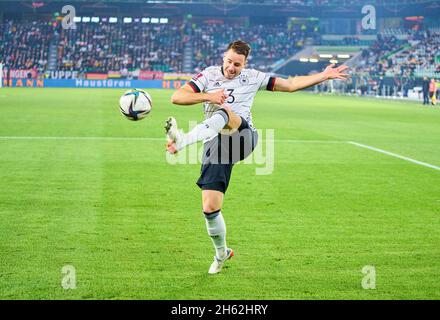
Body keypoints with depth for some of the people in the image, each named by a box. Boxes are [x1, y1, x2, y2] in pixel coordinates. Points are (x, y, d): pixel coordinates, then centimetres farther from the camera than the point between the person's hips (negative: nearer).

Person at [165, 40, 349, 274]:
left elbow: (290, 84, 20)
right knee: (210, 208, -7)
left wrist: (324, 75, 16)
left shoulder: (253, 78, 13)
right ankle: (221, 253, 19)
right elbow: (177, 98, 1)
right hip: (216, 145, 1)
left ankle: (183, 141, -61)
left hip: (243, 136, -1)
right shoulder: (210, 75, 9)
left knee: (223, 113, -36)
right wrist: (208, 96, -12)